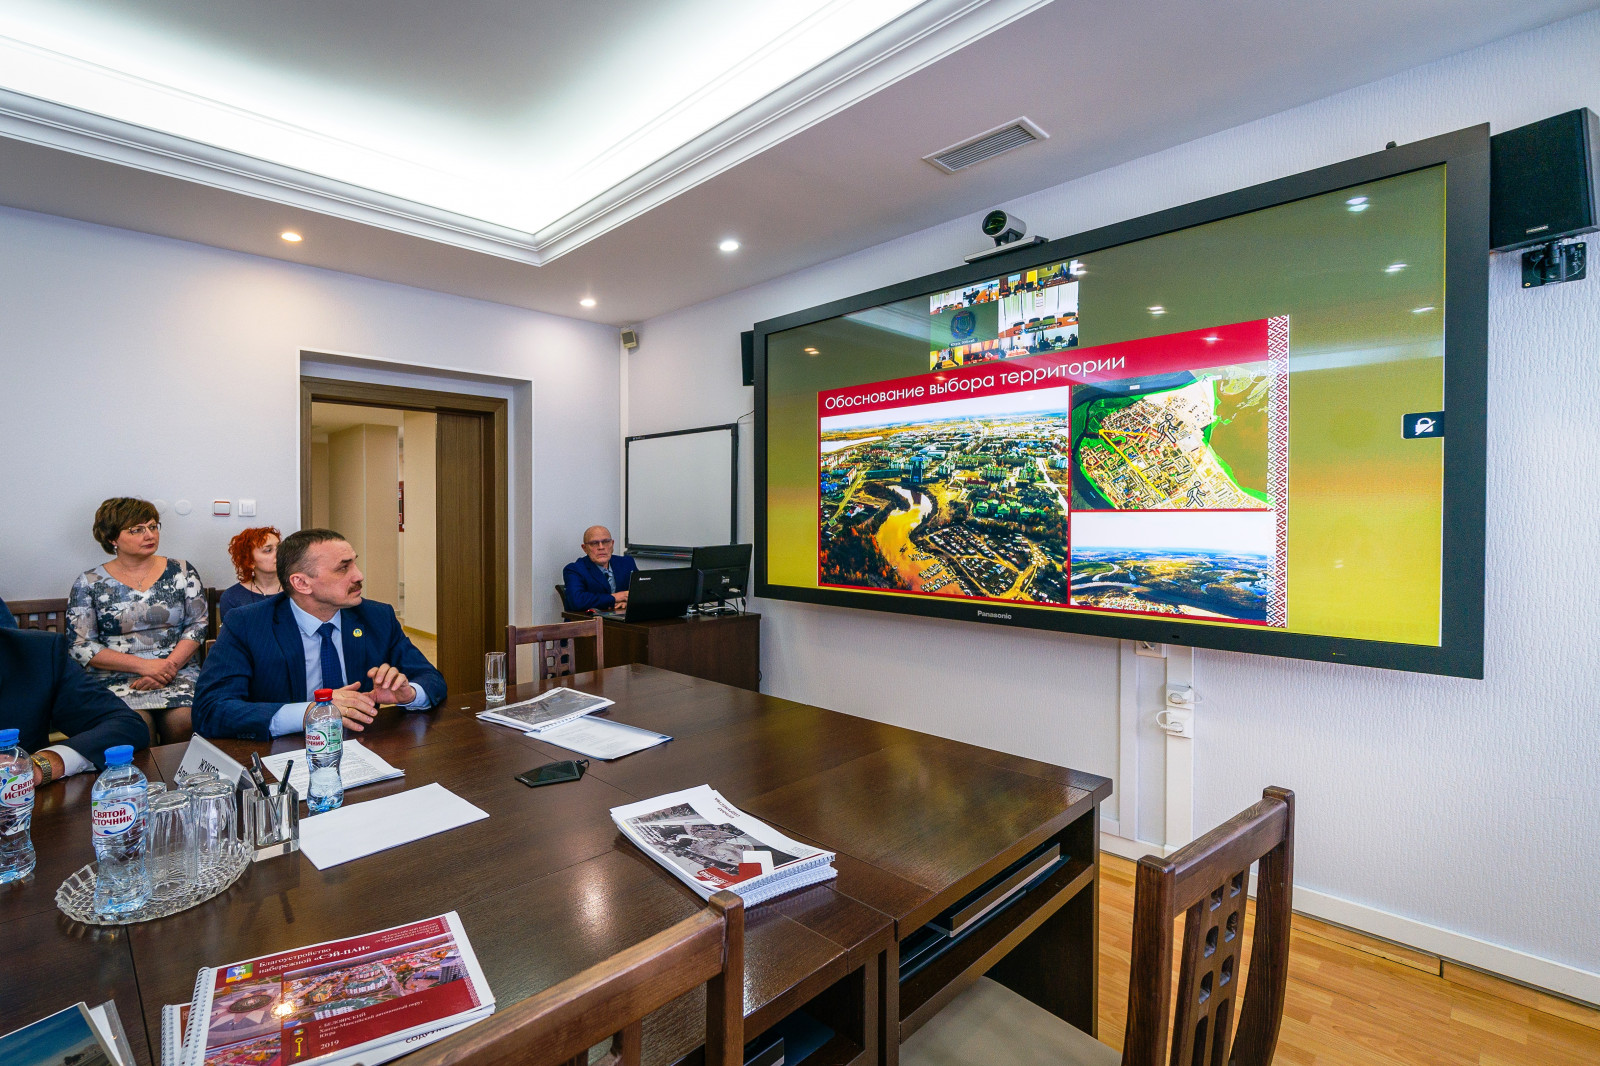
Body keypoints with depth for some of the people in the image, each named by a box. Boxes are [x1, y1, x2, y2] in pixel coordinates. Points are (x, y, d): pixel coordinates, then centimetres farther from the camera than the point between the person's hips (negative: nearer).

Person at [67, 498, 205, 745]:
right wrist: (143, 665, -11)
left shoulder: (181, 571, 9)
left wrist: (170, 666, -10)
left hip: (179, 672, 1)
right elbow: (80, 646, 2)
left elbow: (198, 624, 5)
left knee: (182, 721, -28)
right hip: (115, 677, 0)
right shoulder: (89, 583, 6)